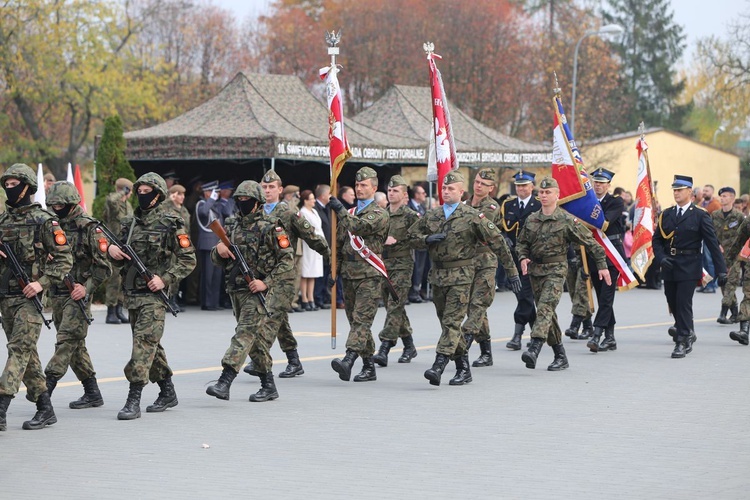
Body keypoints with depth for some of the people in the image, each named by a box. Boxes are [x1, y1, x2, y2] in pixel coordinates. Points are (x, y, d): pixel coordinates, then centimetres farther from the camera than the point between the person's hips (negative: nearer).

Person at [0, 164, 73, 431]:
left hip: (29, 296, -7)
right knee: (27, 353, 10)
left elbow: (65, 259, -7)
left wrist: (42, 282, -17)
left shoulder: (44, 221, -6)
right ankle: (45, 409, 18)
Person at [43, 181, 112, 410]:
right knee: (75, 344, 10)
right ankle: (92, 393, 17)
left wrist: (87, 287, -18)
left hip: (78, 295, -7)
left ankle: (47, 385, -19)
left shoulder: (89, 228, -7)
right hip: (56, 294, 7)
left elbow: (103, 266, -9)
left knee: (67, 340, -12)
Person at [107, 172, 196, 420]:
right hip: (132, 293, 7)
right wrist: (112, 250, -3)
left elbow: (188, 260, -6)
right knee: (151, 345, 14)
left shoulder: (171, 224, -5)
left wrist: (165, 279, -16)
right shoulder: (130, 223, 13)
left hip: (153, 294, -7)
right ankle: (167, 392, 27)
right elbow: (121, 261, 21)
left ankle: (134, 399, -15)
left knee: (143, 342, -13)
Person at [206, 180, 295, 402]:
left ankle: (224, 382, -26)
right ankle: (268, 386, 20)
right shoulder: (231, 226, 12)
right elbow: (219, 261, 19)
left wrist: (266, 283, -17)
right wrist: (219, 251, -6)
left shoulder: (270, 228, -7)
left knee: (246, 332, -16)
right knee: (256, 341, 11)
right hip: (237, 290, 7)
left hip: (259, 290, -7)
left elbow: (287, 259, -9)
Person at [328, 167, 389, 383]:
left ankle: (348, 360, -29)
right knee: (355, 321, 8)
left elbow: (361, 226, -22)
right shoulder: (349, 214, 18)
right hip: (349, 274, 7)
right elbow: (339, 242, 22)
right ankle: (369, 367, 14)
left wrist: (341, 211, -18)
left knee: (361, 320, -15)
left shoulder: (379, 214, -2)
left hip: (369, 276, -7)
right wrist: (335, 269, 15)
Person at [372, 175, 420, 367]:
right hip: (383, 264, 7)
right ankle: (409, 347, 25)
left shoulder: (410, 216, -4)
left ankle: (384, 349, -19)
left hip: (402, 266, -7)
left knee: (394, 307, -13)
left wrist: (397, 242, -16)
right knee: (394, 308, 12)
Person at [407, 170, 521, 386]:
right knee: (445, 322, 10)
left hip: (461, 275, -6)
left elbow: (497, 241, -4)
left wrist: (511, 271, -5)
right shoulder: (431, 215, 9)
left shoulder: (472, 217, -6)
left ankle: (439, 366, -22)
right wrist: (427, 239, -4)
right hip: (437, 275, 6)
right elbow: (411, 233, 20)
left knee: (452, 322, -13)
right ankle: (463, 368, 19)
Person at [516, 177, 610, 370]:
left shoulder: (567, 220, -6)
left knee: (545, 307, -22)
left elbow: (591, 243, 0)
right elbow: (521, 242, 19)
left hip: (556, 270, -6)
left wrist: (602, 265, -2)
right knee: (548, 314, 9)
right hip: (535, 271, 6)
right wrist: (523, 258, -2)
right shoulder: (531, 220, 8)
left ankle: (534, 350, -35)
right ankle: (560, 356, 18)